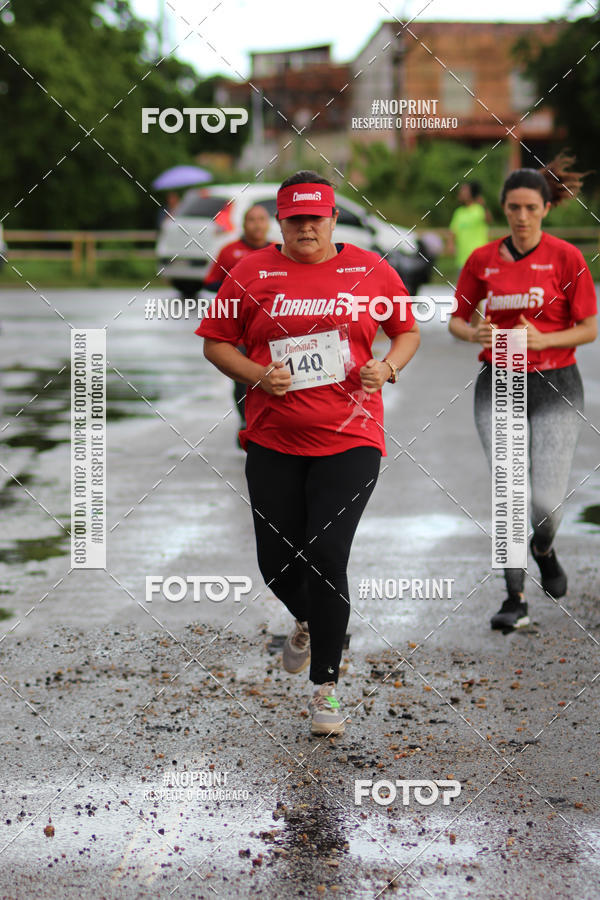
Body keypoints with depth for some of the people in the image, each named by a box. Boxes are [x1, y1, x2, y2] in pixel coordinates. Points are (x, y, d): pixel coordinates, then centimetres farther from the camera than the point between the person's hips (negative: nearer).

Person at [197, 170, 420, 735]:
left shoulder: (370, 269, 4)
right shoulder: (252, 273, 3)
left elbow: (408, 331, 15)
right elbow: (216, 343, 7)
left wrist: (387, 367, -5)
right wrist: (258, 375, -10)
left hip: (348, 440, -2)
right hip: (273, 442, 2)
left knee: (326, 557, -11)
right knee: (276, 562, 7)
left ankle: (326, 685, 3)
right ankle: (307, 622, 44)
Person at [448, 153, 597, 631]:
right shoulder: (482, 260, 3)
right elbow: (457, 320, 12)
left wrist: (542, 339, -18)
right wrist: (476, 333, -11)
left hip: (555, 386, -2)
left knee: (547, 503, -8)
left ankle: (544, 549, 29)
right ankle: (516, 599, 5)